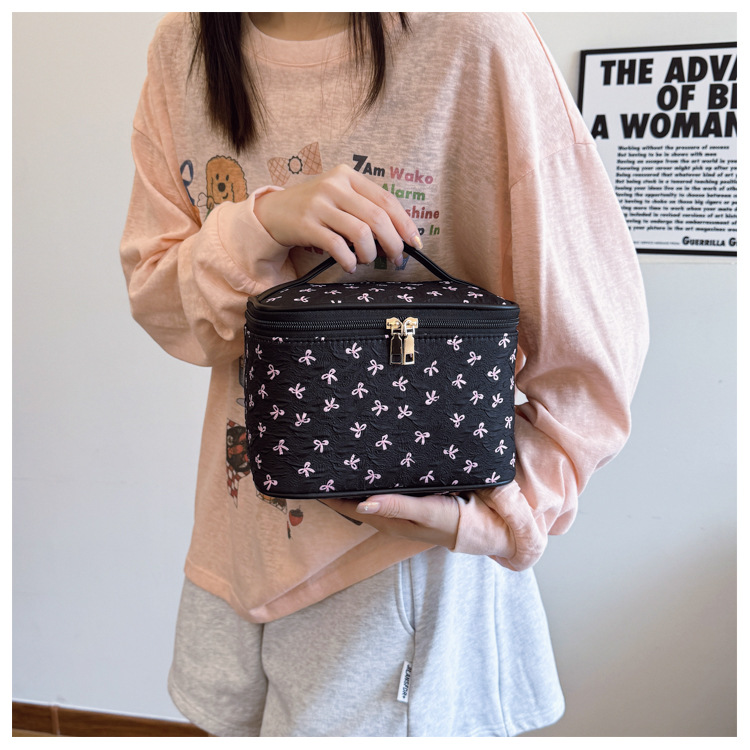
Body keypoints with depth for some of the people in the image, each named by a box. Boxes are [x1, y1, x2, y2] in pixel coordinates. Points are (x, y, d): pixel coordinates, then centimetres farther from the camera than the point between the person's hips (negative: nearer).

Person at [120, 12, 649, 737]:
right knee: (231, 715, 23)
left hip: (404, 548, -4)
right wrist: (261, 222, -20)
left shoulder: (472, 37, -15)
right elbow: (151, 291, 0)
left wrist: (488, 518, -21)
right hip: (239, 532, 6)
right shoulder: (183, 47, 2)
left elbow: (596, 340, -12)